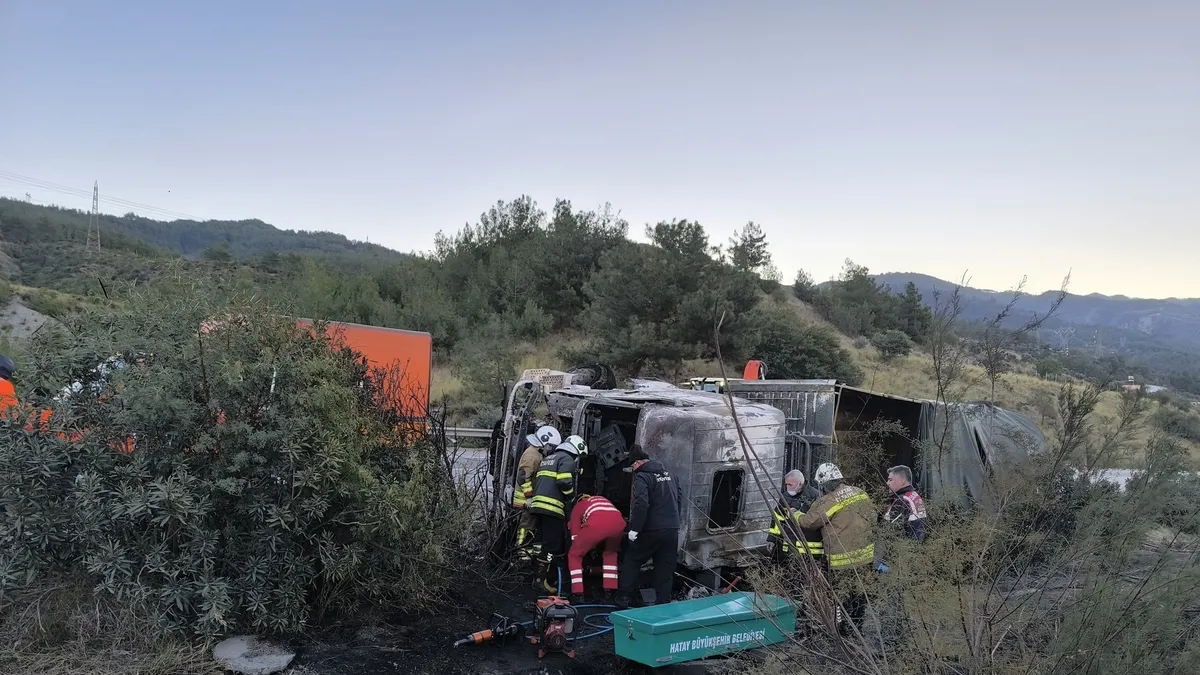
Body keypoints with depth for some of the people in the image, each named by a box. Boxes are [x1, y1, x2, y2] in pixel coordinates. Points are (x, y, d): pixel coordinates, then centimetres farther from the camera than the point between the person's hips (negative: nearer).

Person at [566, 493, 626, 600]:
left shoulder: (577, 507, 31)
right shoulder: (602, 499, 43)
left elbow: (575, 535, 28)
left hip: (597, 524, -4)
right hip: (619, 521, 4)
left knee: (574, 555, 18)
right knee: (610, 553, 33)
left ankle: (577, 594, 9)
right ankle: (610, 590, 27)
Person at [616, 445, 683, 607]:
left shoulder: (642, 477, -10)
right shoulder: (668, 474, 15)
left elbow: (641, 504, -22)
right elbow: (679, 497, 21)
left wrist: (634, 528, -17)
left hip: (651, 530, -6)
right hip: (672, 530, 6)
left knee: (631, 561, 11)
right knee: (665, 568, 11)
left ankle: (623, 599, 12)